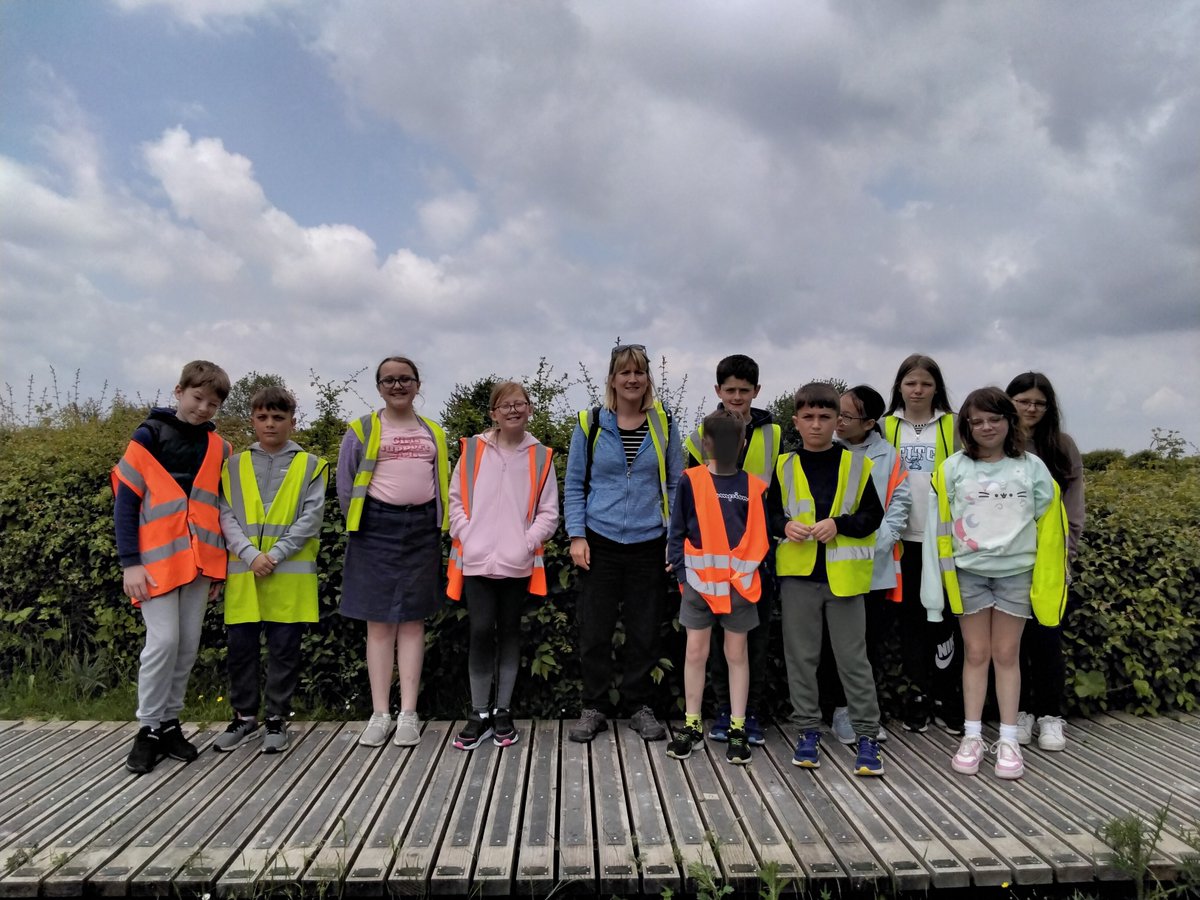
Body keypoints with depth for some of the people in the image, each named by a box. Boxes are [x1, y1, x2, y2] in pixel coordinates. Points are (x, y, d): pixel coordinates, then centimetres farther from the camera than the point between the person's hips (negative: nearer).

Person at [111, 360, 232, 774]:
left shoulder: (218, 447, 8)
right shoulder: (150, 435, -3)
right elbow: (125, 502, -5)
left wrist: (218, 563, 10)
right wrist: (130, 563, -10)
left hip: (199, 560, 4)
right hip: (158, 558, -4)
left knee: (188, 645, 7)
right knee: (163, 641, -8)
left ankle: (170, 723, 21)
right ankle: (149, 729, 8)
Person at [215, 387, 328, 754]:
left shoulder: (310, 465, 4)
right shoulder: (234, 465, 10)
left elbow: (310, 518, -4)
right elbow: (226, 517, 2)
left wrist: (275, 554, -13)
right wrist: (251, 554, -13)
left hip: (291, 573, -2)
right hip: (243, 572, 2)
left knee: (284, 648, 5)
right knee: (240, 646, 8)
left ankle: (277, 718, 19)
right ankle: (244, 714, 25)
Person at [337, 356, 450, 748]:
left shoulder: (433, 432, 13)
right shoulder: (362, 431, 3)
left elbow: (443, 483, 12)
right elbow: (346, 485, 3)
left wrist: (437, 525, 3)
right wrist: (360, 527, 4)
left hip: (421, 529, 2)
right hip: (378, 528, -2)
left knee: (413, 620, 4)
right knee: (379, 621, 2)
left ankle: (408, 714, 10)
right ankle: (380, 714, 11)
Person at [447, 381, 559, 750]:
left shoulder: (541, 456, 3)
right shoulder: (472, 449, 3)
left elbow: (548, 513, 3)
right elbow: (456, 499, 5)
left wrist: (527, 542, -9)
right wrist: (467, 536, -6)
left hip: (517, 563, 1)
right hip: (476, 560, 0)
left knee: (509, 632, 10)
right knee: (481, 631, -2)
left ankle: (503, 711, 23)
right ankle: (480, 714, 13)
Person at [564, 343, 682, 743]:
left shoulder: (663, 425, 4)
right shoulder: (590, 424, 1)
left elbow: (676, 485, 8)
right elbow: (574, 485, 4)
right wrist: (576, 536, -4)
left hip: (649, 545, 1)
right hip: (599, 544, 0)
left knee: (645, 633, 9)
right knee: (594, 633, 5)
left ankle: (640, 706, 25)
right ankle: (594, 709, 21)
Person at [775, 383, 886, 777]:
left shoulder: (856, 464, 2)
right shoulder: (783, 466, 4)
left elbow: (873, 514, 1)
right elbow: (767, 513, 8)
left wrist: (839, 525, -15)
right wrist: (784, 525, -12)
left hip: (843, 576, -1)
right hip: (798, 574, 1)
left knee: (854, 658, 6)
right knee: (801, 656, 9)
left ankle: (866, 735, 17)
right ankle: (808, 731, 23)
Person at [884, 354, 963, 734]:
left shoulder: (952, 426, 4)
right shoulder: (887, 427, 6)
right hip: (905, 538, 1)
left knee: (945, 617, 2)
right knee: (911, 617, 7)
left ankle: (946, 699, 15)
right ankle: (918, 697, 19)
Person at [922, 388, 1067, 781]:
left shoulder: (1033, 467, 0)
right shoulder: (954, 469, -3)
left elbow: (1047, 524, 3)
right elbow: (939, 525, -2)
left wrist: (1046, 576, 1)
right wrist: (945, 573, -5)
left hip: (1016, 572, 0)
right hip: (969, 572, 0)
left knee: (1007, 655, 8)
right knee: (975, 654, 7)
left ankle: (1008, 740, 18)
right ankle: (972, 737, 17)